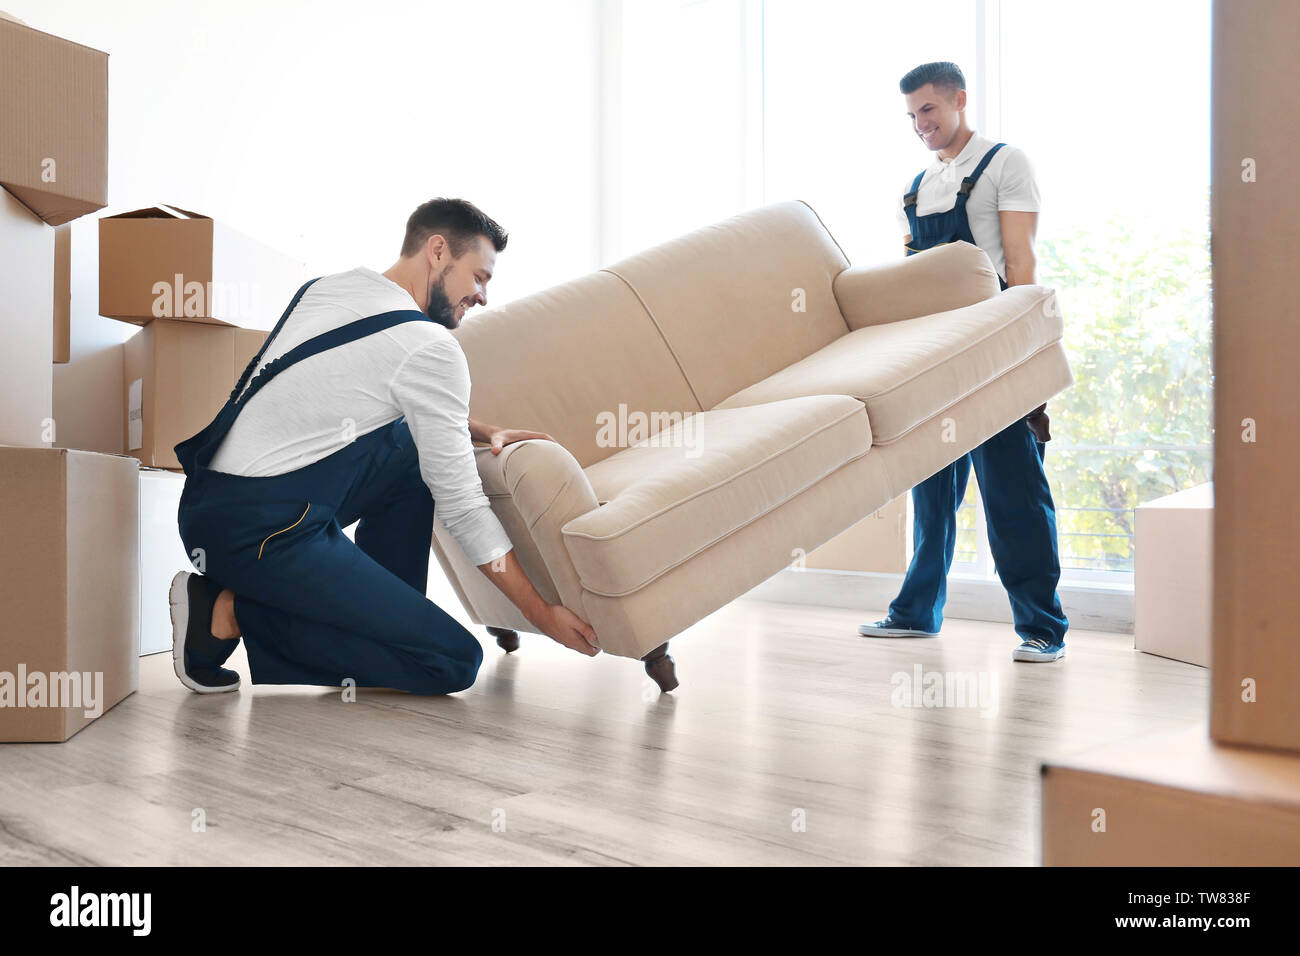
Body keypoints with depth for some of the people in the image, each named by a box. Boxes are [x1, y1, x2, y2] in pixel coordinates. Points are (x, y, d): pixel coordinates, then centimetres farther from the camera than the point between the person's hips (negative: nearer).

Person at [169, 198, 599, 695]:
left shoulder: (327, 285, 13)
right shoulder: (429, 346, -11)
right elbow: (459, 504, -9)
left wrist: (484, 431, 19)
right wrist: (541, 613, -2)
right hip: (264, 533, -9)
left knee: (411, 450, 21)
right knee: (456, 662, -10)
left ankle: (386, 621, 17)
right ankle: (239, 612, -6)